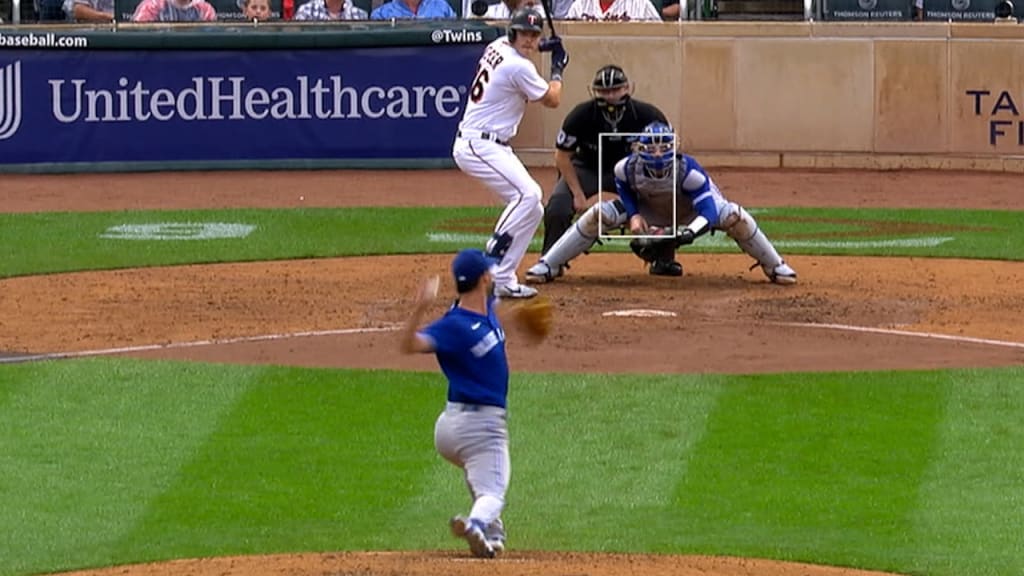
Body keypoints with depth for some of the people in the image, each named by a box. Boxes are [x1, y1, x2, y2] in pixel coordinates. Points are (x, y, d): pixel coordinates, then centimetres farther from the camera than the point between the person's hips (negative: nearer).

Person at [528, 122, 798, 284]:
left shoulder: (688, 170, -36)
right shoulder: (628, 167, -29)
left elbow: (709, 212, -39)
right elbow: (624, 191, -4)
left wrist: (691, 232, -57)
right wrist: (633, 215, -22)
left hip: (689, 212, -2)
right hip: (649, 212, 2)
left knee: (733, 216, -26)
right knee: (599, 214, -19)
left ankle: (776, 267, -5)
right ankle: (547, 265, -11)